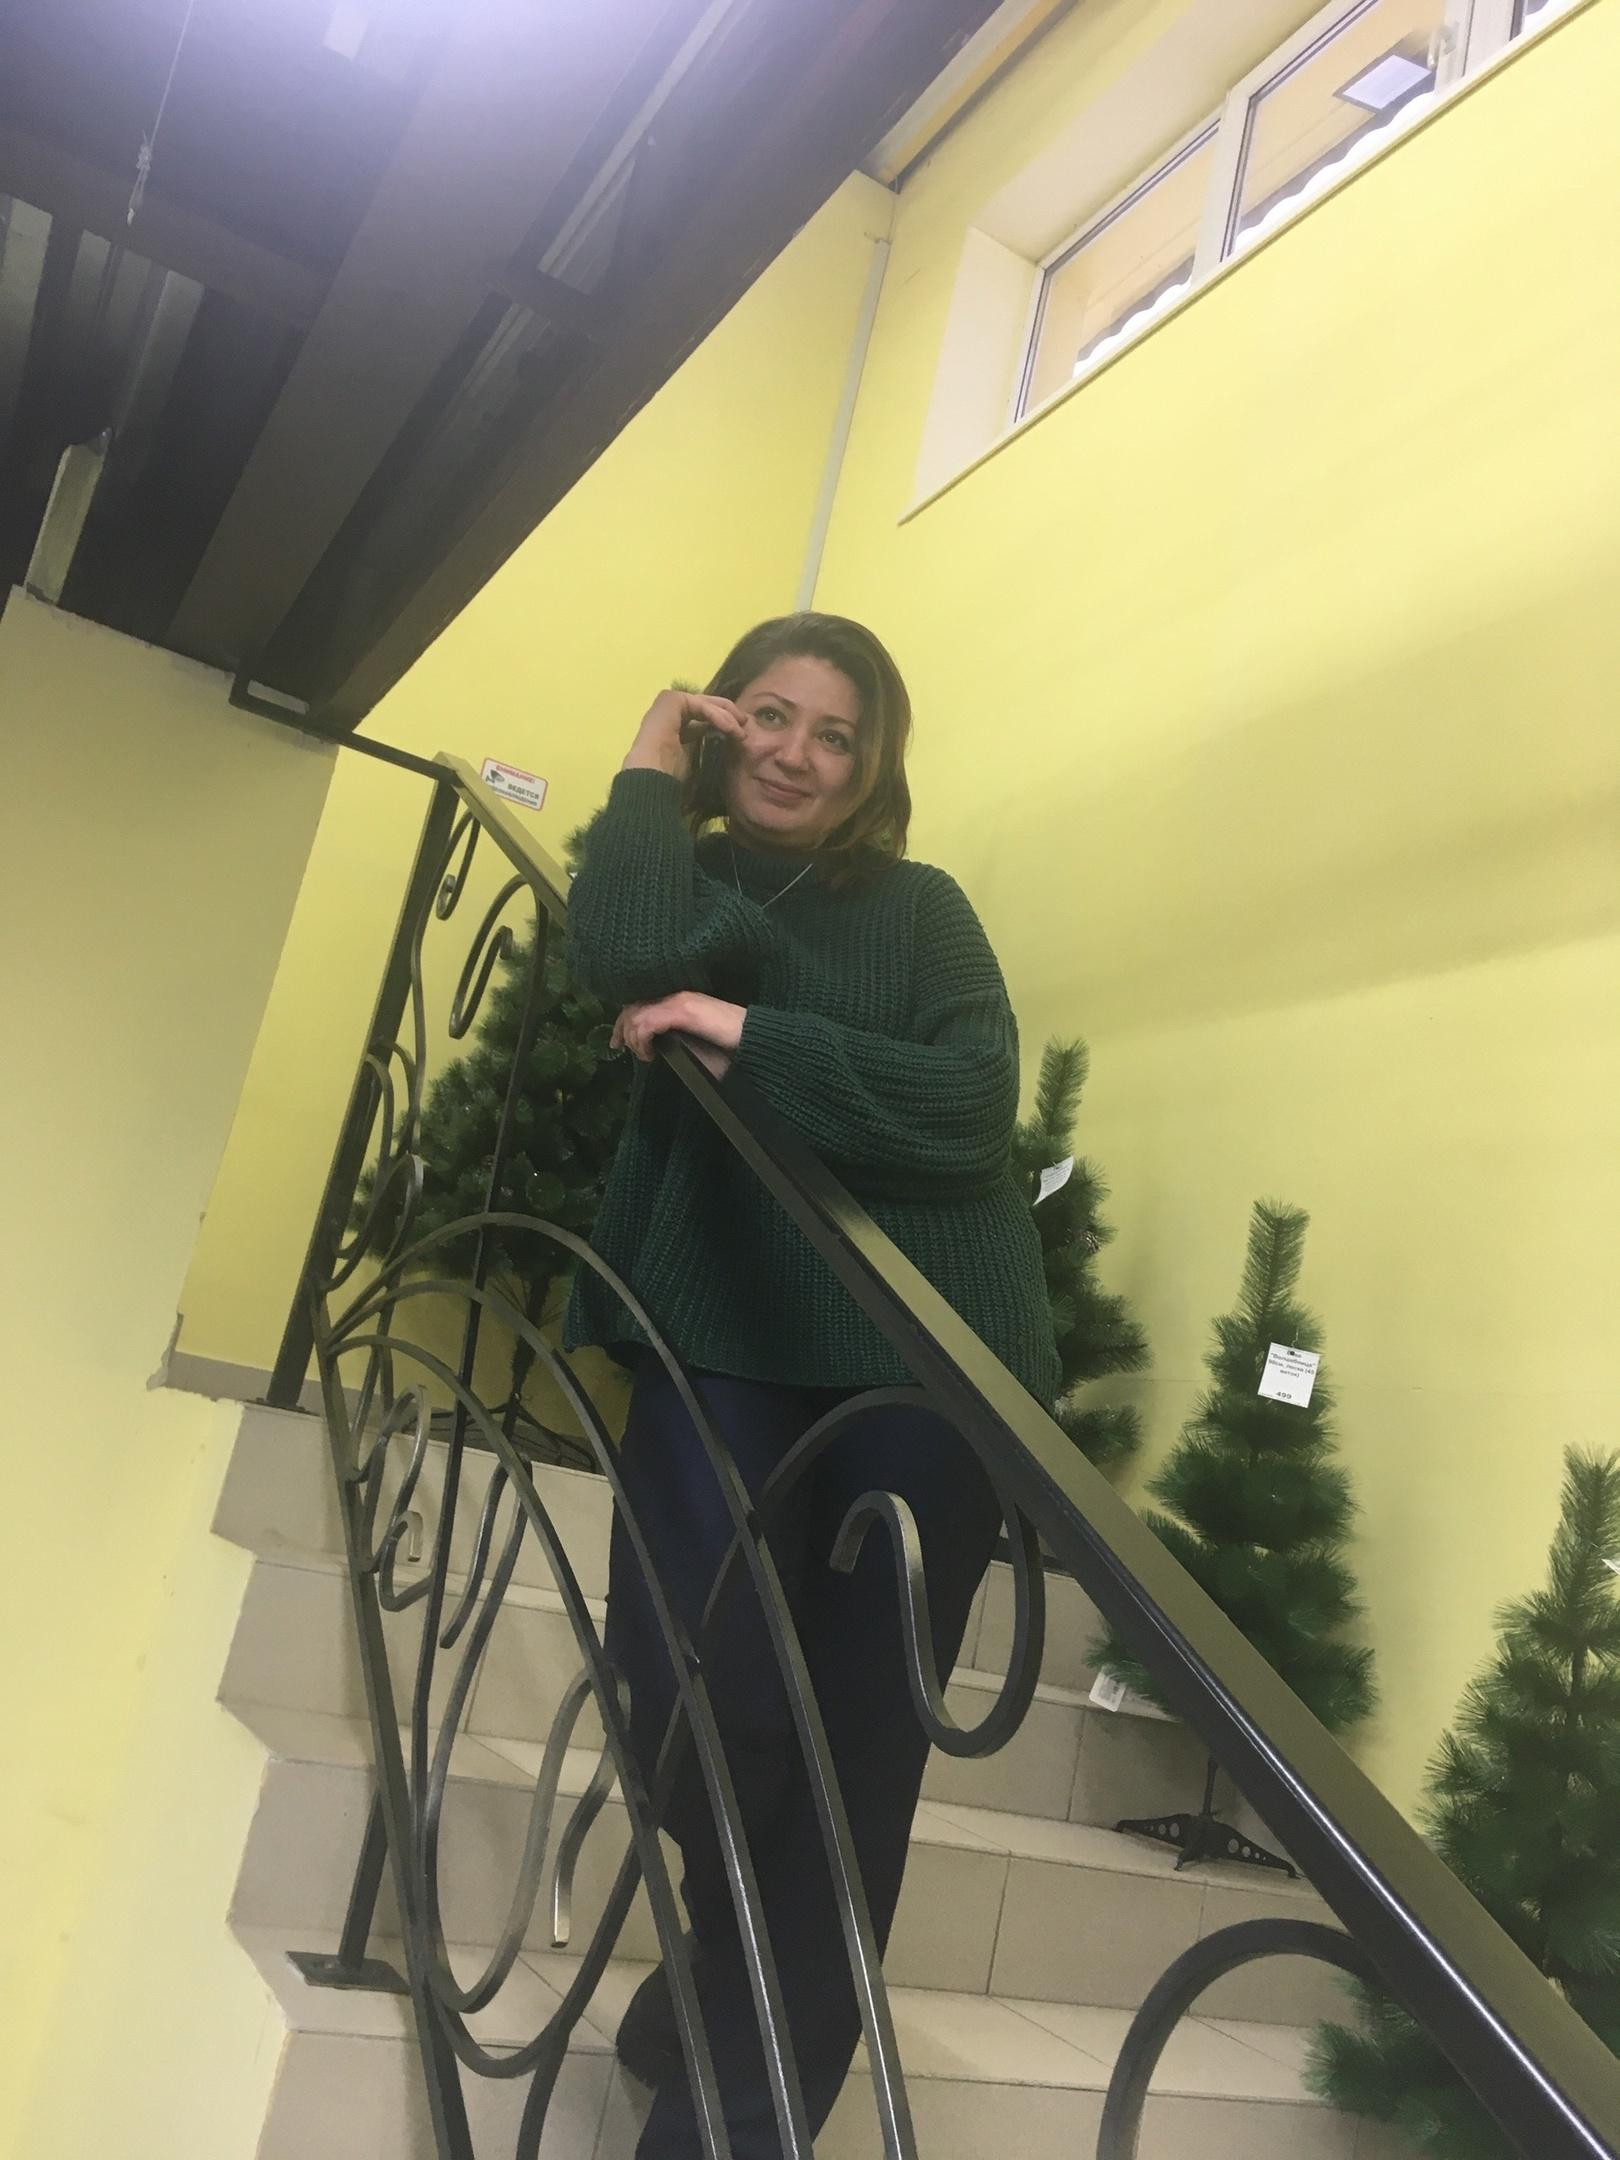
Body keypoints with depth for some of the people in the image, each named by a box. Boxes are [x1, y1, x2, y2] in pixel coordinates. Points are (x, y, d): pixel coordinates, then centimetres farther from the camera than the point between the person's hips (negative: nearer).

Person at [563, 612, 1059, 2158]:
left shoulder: (920, 907, 9)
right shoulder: (684, 880, 13)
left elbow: (968, 1105, -8)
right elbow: (627, 954, -13)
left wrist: (749, 1033, -14)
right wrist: (653, 769, 1)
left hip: (925, 1363, 0)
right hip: (724, 1334, 0)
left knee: (856, 1744, 2)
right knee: (707, 1694, -12)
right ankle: (731, 1957, 26)